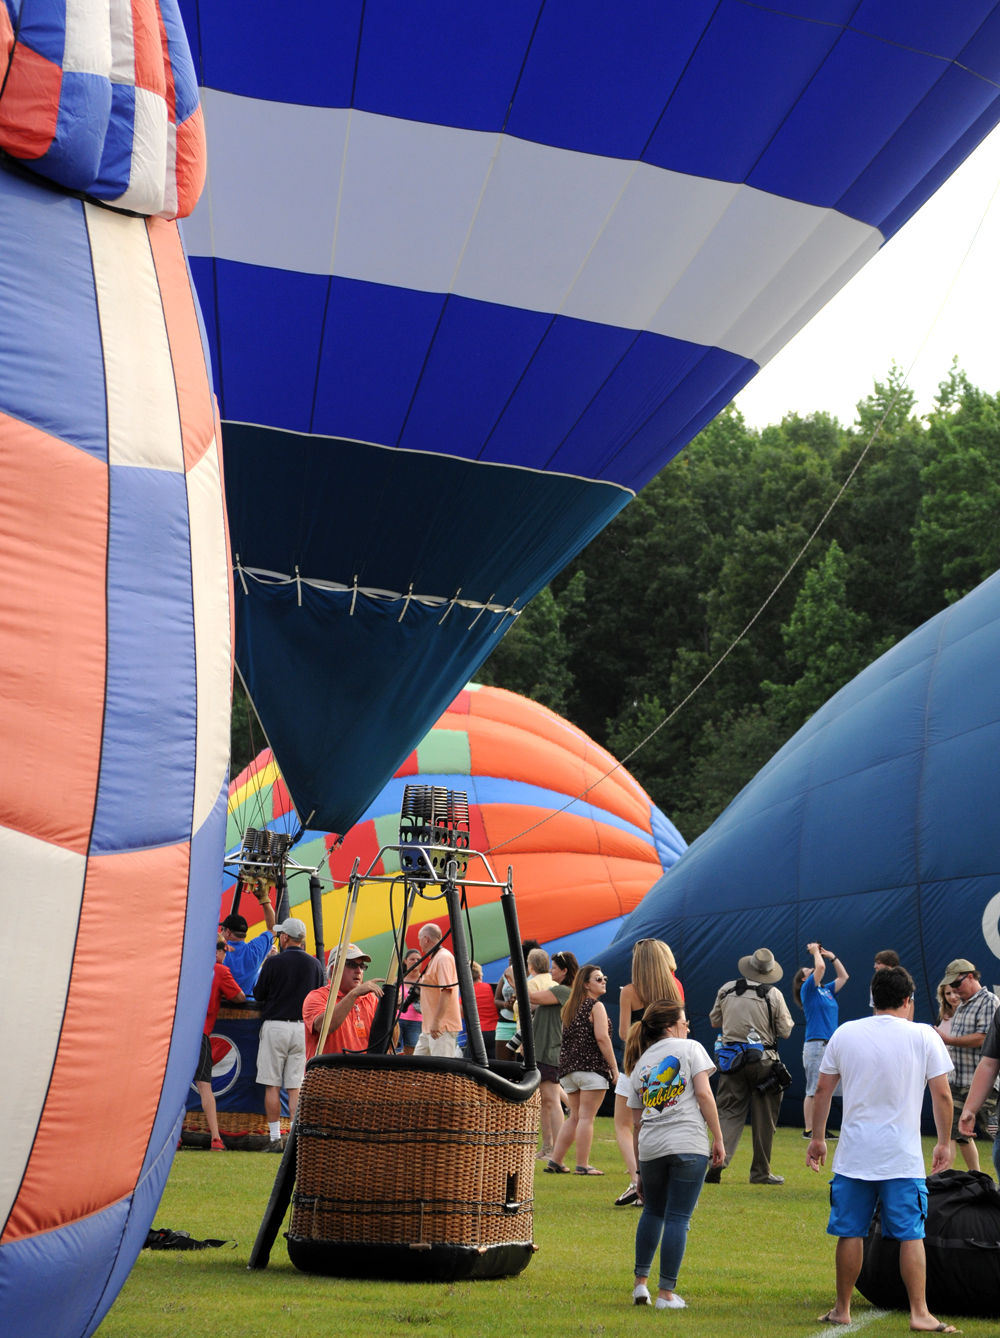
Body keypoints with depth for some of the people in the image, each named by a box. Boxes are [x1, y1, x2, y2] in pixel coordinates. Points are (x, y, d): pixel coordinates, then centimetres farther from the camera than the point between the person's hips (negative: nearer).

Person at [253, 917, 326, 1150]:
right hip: (303, 1028, 4)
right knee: (296, 1086, 5)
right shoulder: (315, 965, 3)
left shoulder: (274, 963, -9)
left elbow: (258, 995, 0)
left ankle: (275, 1138, 2)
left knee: (272, 1085, 3)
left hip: (275, 1026, -3)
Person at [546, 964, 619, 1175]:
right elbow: (602, 1038, -14)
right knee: (586, 1117, -5)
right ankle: (583, 1165, -5)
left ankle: (555, 1160, 13)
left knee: (574, 1117, 15)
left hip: (569, 1067, 8)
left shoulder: (569, 1007, 18)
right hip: (591, 1066, -7)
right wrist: (614, 1067, -11)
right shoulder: (596, 1006, -6)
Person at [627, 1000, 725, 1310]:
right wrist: (718, 1138, -1)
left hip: (650, 1146, 5)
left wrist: (640, 1165, 23)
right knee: (677, 1218, 0)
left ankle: (640, 1283, 20)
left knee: (652, 1212, 22)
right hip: (688, 1145, -5)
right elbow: (703, 1093, -6)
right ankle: (667, 1294, 1)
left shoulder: (640, 1064, 19)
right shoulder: (690, 1048, 6)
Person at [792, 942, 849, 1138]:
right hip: (815, 1044, -8)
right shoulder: (808, 989, -2)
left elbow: (844, 976, 26)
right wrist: (815, 952, 1)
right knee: (814, 1090, -7)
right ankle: (808, 1130, -4)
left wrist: (832, 956, 22)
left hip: (830, 1045, 8)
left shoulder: (827, 990, 19)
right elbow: (821, 968, -15)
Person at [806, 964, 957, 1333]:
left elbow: (823, 1090, 8)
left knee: (850, 1233, 8)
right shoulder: (924, 1036, -2)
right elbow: (942, 1096, -1)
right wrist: (944, 1144, 10)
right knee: (911, 1234, 3)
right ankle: (919, 1313, 0)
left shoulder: (845, 1033, 4)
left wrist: (817, 1138, 17)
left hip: (854, 1155, 2)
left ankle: (842, 1310, 15)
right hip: (903, 1157, -2)